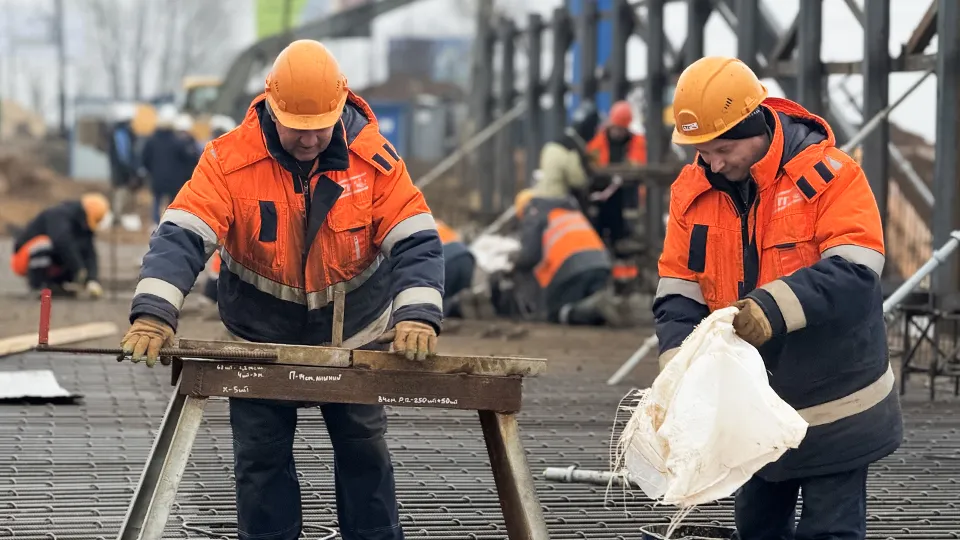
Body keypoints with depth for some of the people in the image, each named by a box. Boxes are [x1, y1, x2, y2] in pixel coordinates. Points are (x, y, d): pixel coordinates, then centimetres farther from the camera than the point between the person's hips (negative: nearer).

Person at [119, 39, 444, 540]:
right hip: (262, 338, 0)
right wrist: (154, 314, -43)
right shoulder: (228, 160, -21)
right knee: (261, 457, 3)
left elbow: (415, 242, -21)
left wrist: (417, 316, -37)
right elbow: (181, 236, -28)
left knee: (364, 451, 7)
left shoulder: (374, 159, -18)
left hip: (354, 338, 1)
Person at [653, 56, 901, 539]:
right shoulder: (692, 191, -1)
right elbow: (677, 292, -2)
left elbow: (854, 271, -26)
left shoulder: (826, 174, -17)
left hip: (832, 407, -5)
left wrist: (775, 308, -40)